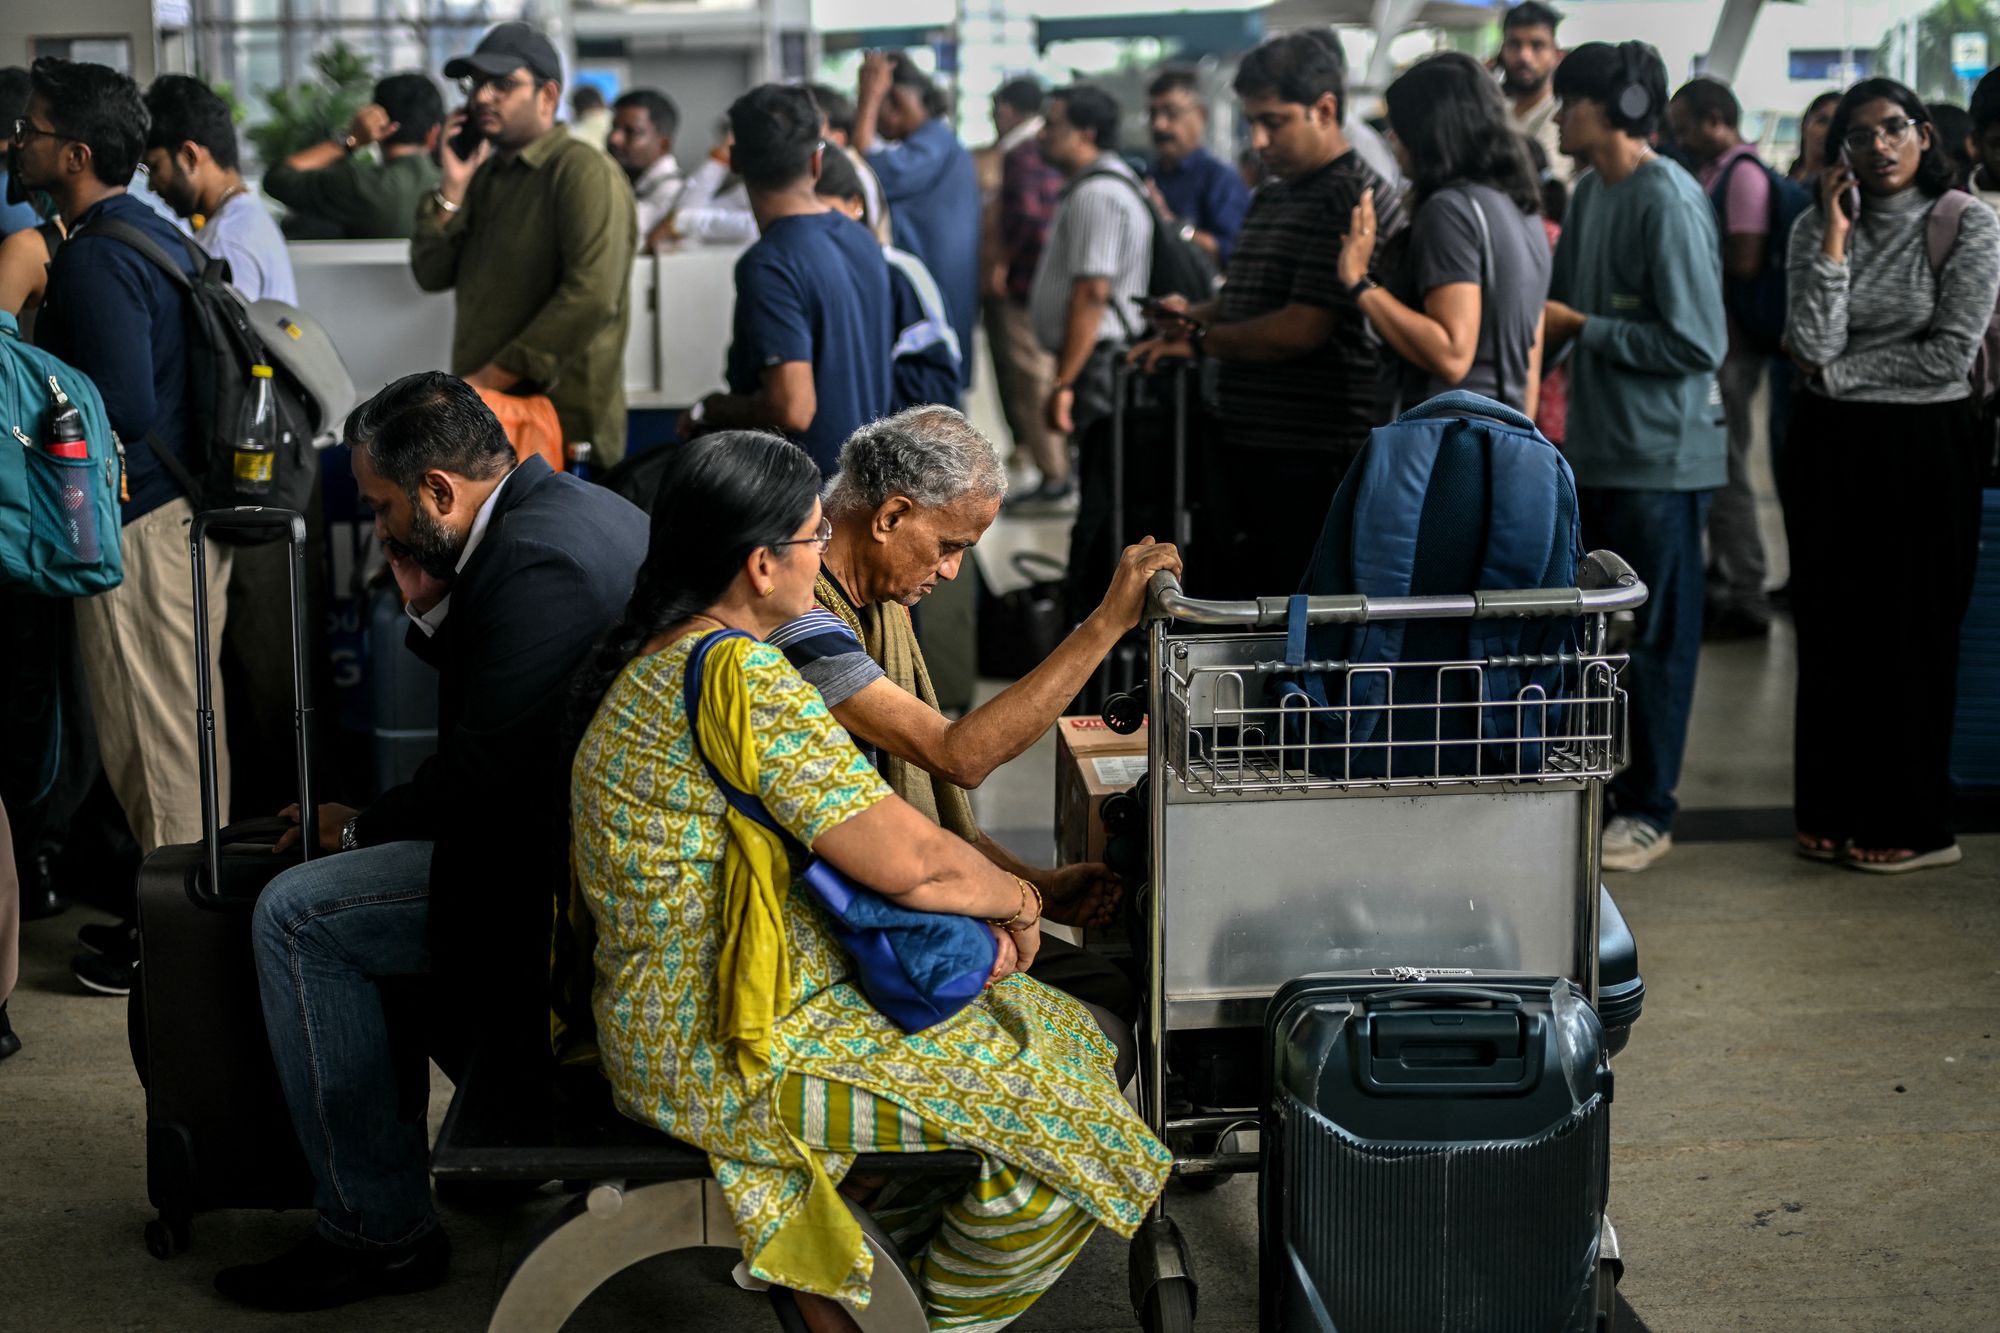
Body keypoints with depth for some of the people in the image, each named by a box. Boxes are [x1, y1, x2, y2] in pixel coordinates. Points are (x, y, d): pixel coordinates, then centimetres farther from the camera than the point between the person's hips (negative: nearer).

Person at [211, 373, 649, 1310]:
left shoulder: (531, 561, -22)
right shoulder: (580, 506, 10)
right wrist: (433, 608, 1)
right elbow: (490, 698, 18)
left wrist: (359, 829, -4)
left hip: (565, 875, -11)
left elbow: (480, 773, -21)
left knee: (297, 917, -11)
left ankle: (380, 1229, -6)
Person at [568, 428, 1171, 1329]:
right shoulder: (740, 675, -23)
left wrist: (960, 912, 1)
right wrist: (1015, 901, -4)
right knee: (1065, 1119, -5)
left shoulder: (671, 656, 10)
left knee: (1063, 1033, 16)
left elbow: (839, 830, 14)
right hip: (725, 1055, -11)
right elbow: (901, 856, -24)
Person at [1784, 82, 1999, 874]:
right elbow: (1813, 344, -10)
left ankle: (1914, 825, 11)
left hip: (1924, 451, -4)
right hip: (1830, 451, 4)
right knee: (1830, 631, 7)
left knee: (1911, 633, 1)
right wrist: (1835, 235, -13)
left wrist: (1837, 375, -9)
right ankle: (1835, 810, 18)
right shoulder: (1816, 228, 4)